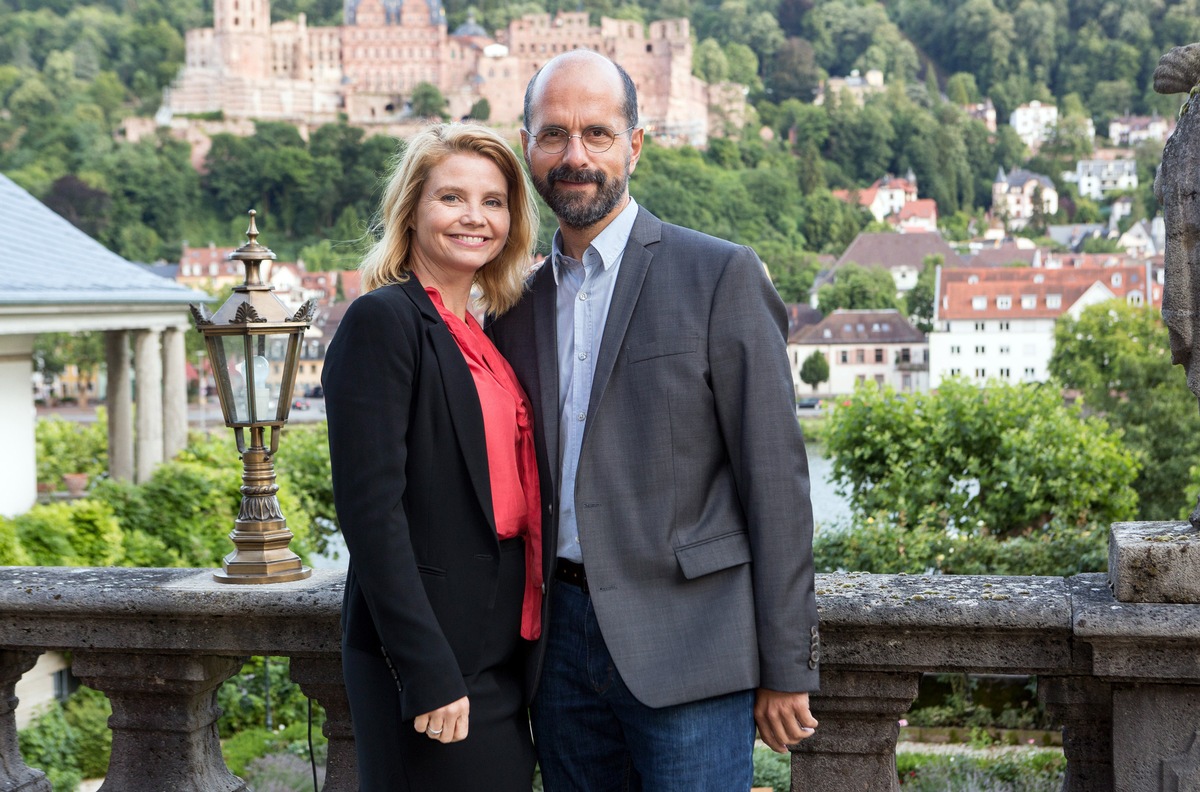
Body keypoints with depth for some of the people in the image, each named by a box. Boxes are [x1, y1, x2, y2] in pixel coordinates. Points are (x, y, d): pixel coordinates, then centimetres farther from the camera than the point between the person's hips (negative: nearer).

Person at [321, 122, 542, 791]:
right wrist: (429, 677, -21)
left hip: (500, 657, 8)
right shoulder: (383, 320, -10)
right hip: (431, 663, -8)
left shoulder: (484, 337, 13)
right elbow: (369, 508, -17)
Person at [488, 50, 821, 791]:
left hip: (684, 641, -5)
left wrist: (786, 668, -9)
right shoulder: (519, 303, 12)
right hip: (563, 639, 5)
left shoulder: (720, 275, -5)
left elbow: (775, 475, -7)